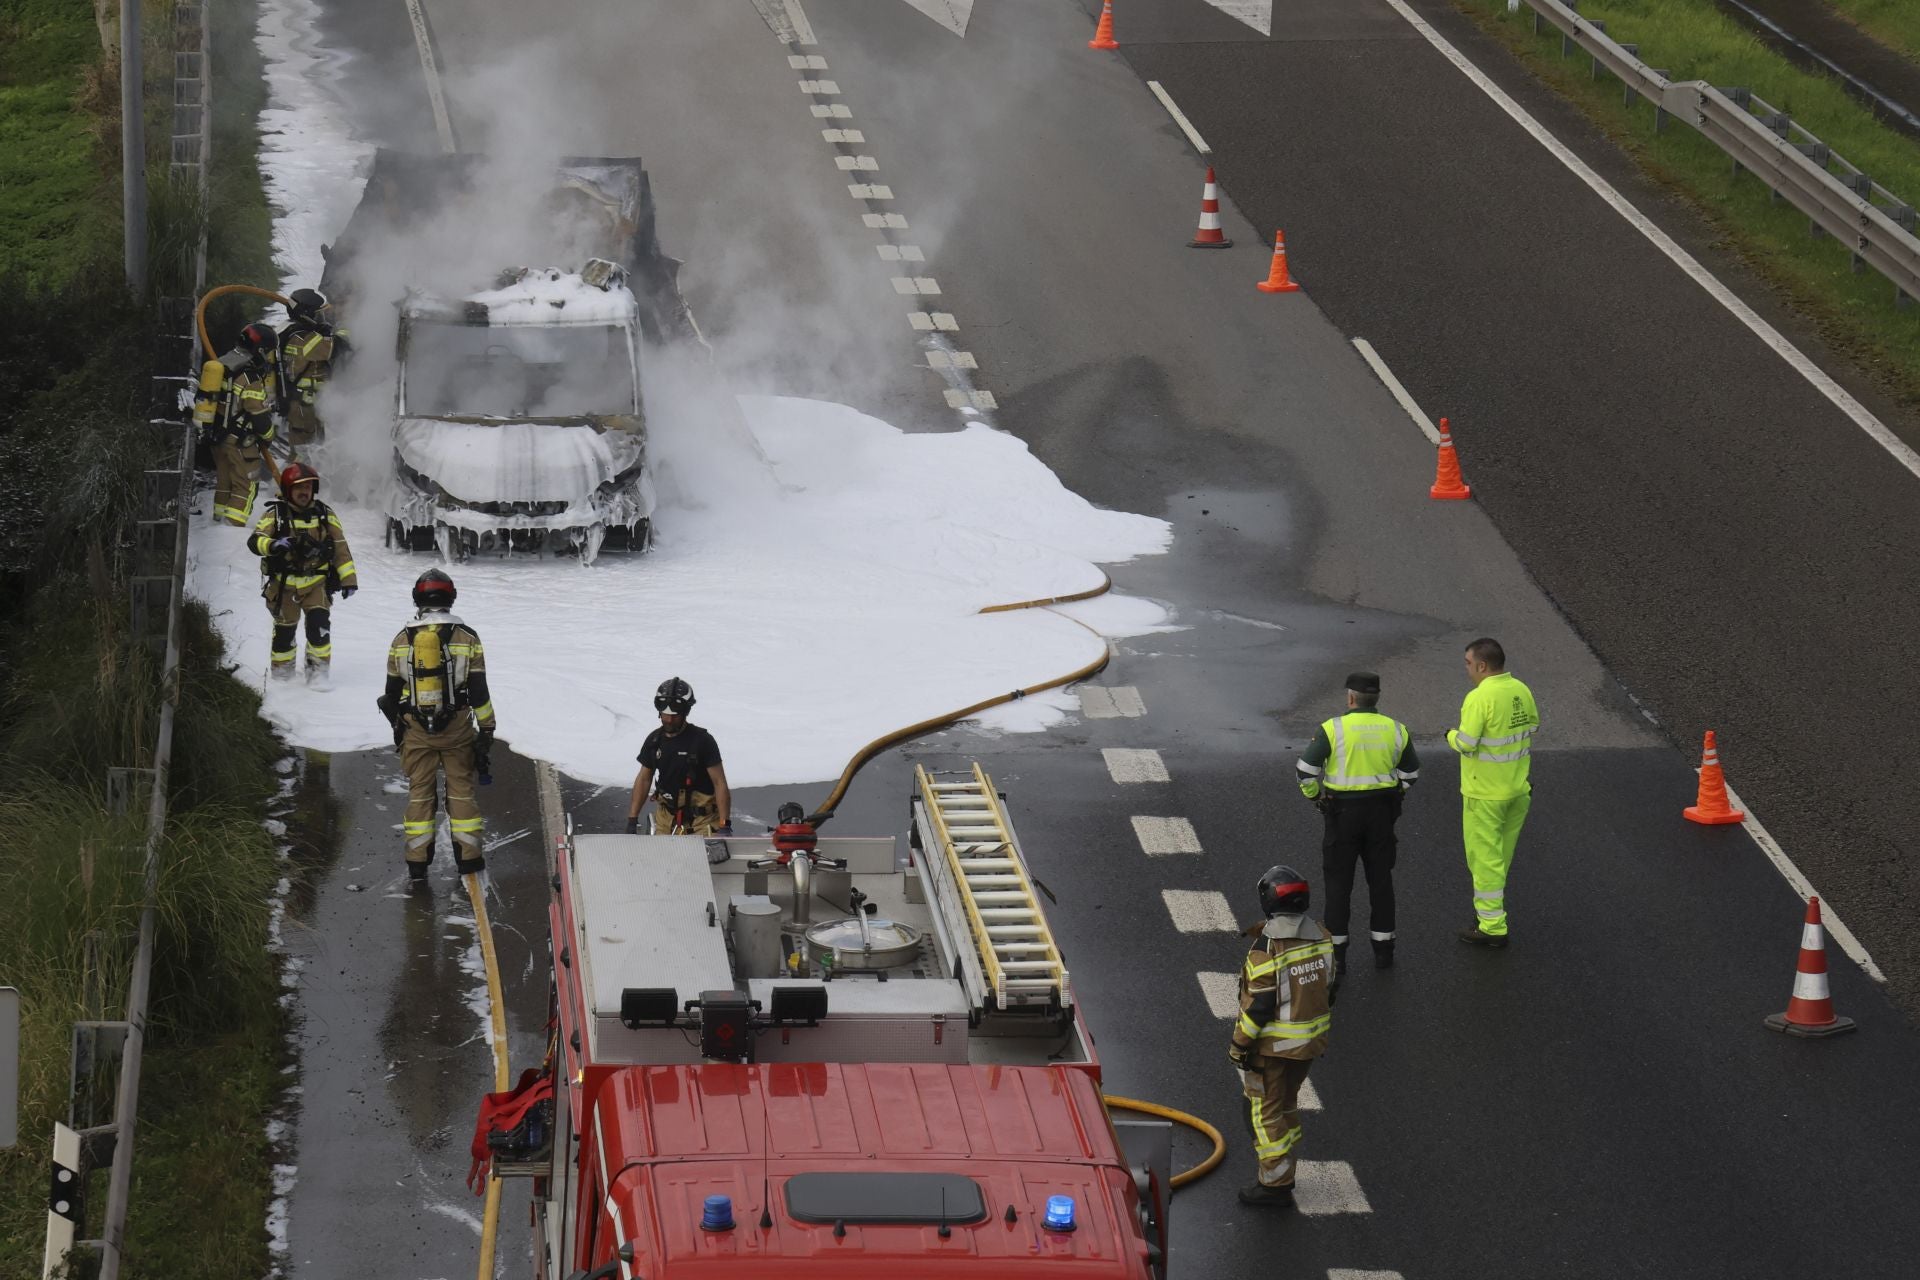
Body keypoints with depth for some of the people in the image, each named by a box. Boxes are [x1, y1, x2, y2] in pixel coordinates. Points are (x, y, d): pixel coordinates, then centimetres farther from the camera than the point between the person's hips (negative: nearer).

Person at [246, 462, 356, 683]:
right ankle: (282, 672, 28)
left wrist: (348, 579, 0)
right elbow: (255, 541, -17)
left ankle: (318, 671, -7)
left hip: (316, 583, 1)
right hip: (284, 585, -1)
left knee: (319, 623, -16)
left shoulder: (325, 515, 2)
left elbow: (341, 548, 5)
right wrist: (273, 545, -39)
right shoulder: (275, 515, -6)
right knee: (284, 630, 8)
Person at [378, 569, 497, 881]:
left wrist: (397, 727, 21)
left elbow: (392, 691, 8)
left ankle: (417, 859, 9)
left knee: (420, 790, 9)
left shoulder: (402, 640, 1)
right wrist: (487, 729, 1)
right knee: (460, 786, 8)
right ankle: (468, 855, 9)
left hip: (416, 728, 1)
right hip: (457, 727, -1)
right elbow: (479, 690, -5)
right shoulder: (466, 638, -5)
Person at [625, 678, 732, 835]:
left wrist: (725, 825, -18)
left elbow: (719, 783, -11)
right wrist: (632, 820, 8)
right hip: (667, 820, 5)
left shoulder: (702, 741, -11)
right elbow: (644, 779, 13)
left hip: (702, 821, -5)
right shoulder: (654, 740, 5)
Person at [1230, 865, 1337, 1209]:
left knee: (1265, 1111, 5)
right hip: (1311, 1040, 7)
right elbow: (1329, 986, 8)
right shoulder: (1321, 938, -3)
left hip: (1272, 1045, -7)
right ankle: (1283, 1171, 34)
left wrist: (1239, 1047, -12)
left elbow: (1257, 1007, -21)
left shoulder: (1265, 951, -24)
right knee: (1287, 1102, 23)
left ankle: (1275, 1185, 7)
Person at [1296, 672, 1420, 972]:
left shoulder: (1333, 729, -13)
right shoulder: (1395, 730, 0)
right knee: (1380, 880, 13)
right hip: (1382, 812, 3)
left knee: (1338, 882, 5)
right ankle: (1383, 950, 17)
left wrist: (1314, 795, 2)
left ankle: (1336, 951, 7)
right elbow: (1410, 771, 10)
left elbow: (1305, 769, -14)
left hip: (1343, 812, -3)